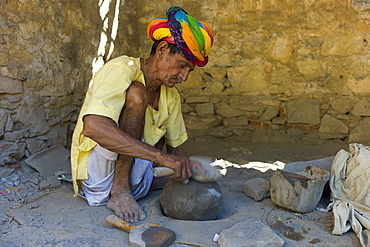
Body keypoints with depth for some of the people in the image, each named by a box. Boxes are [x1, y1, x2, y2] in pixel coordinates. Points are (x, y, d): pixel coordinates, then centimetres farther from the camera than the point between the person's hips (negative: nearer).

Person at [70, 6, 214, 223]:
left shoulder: (171, 96, 4)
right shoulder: (121, 71, -18)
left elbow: (175, 147, 12)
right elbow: (92, 126, -36)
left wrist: (188, 168, -10)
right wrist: (160, 156, -38)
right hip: (97, 171, -8)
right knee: (135, 94, -25)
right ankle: (119, 191, -22)